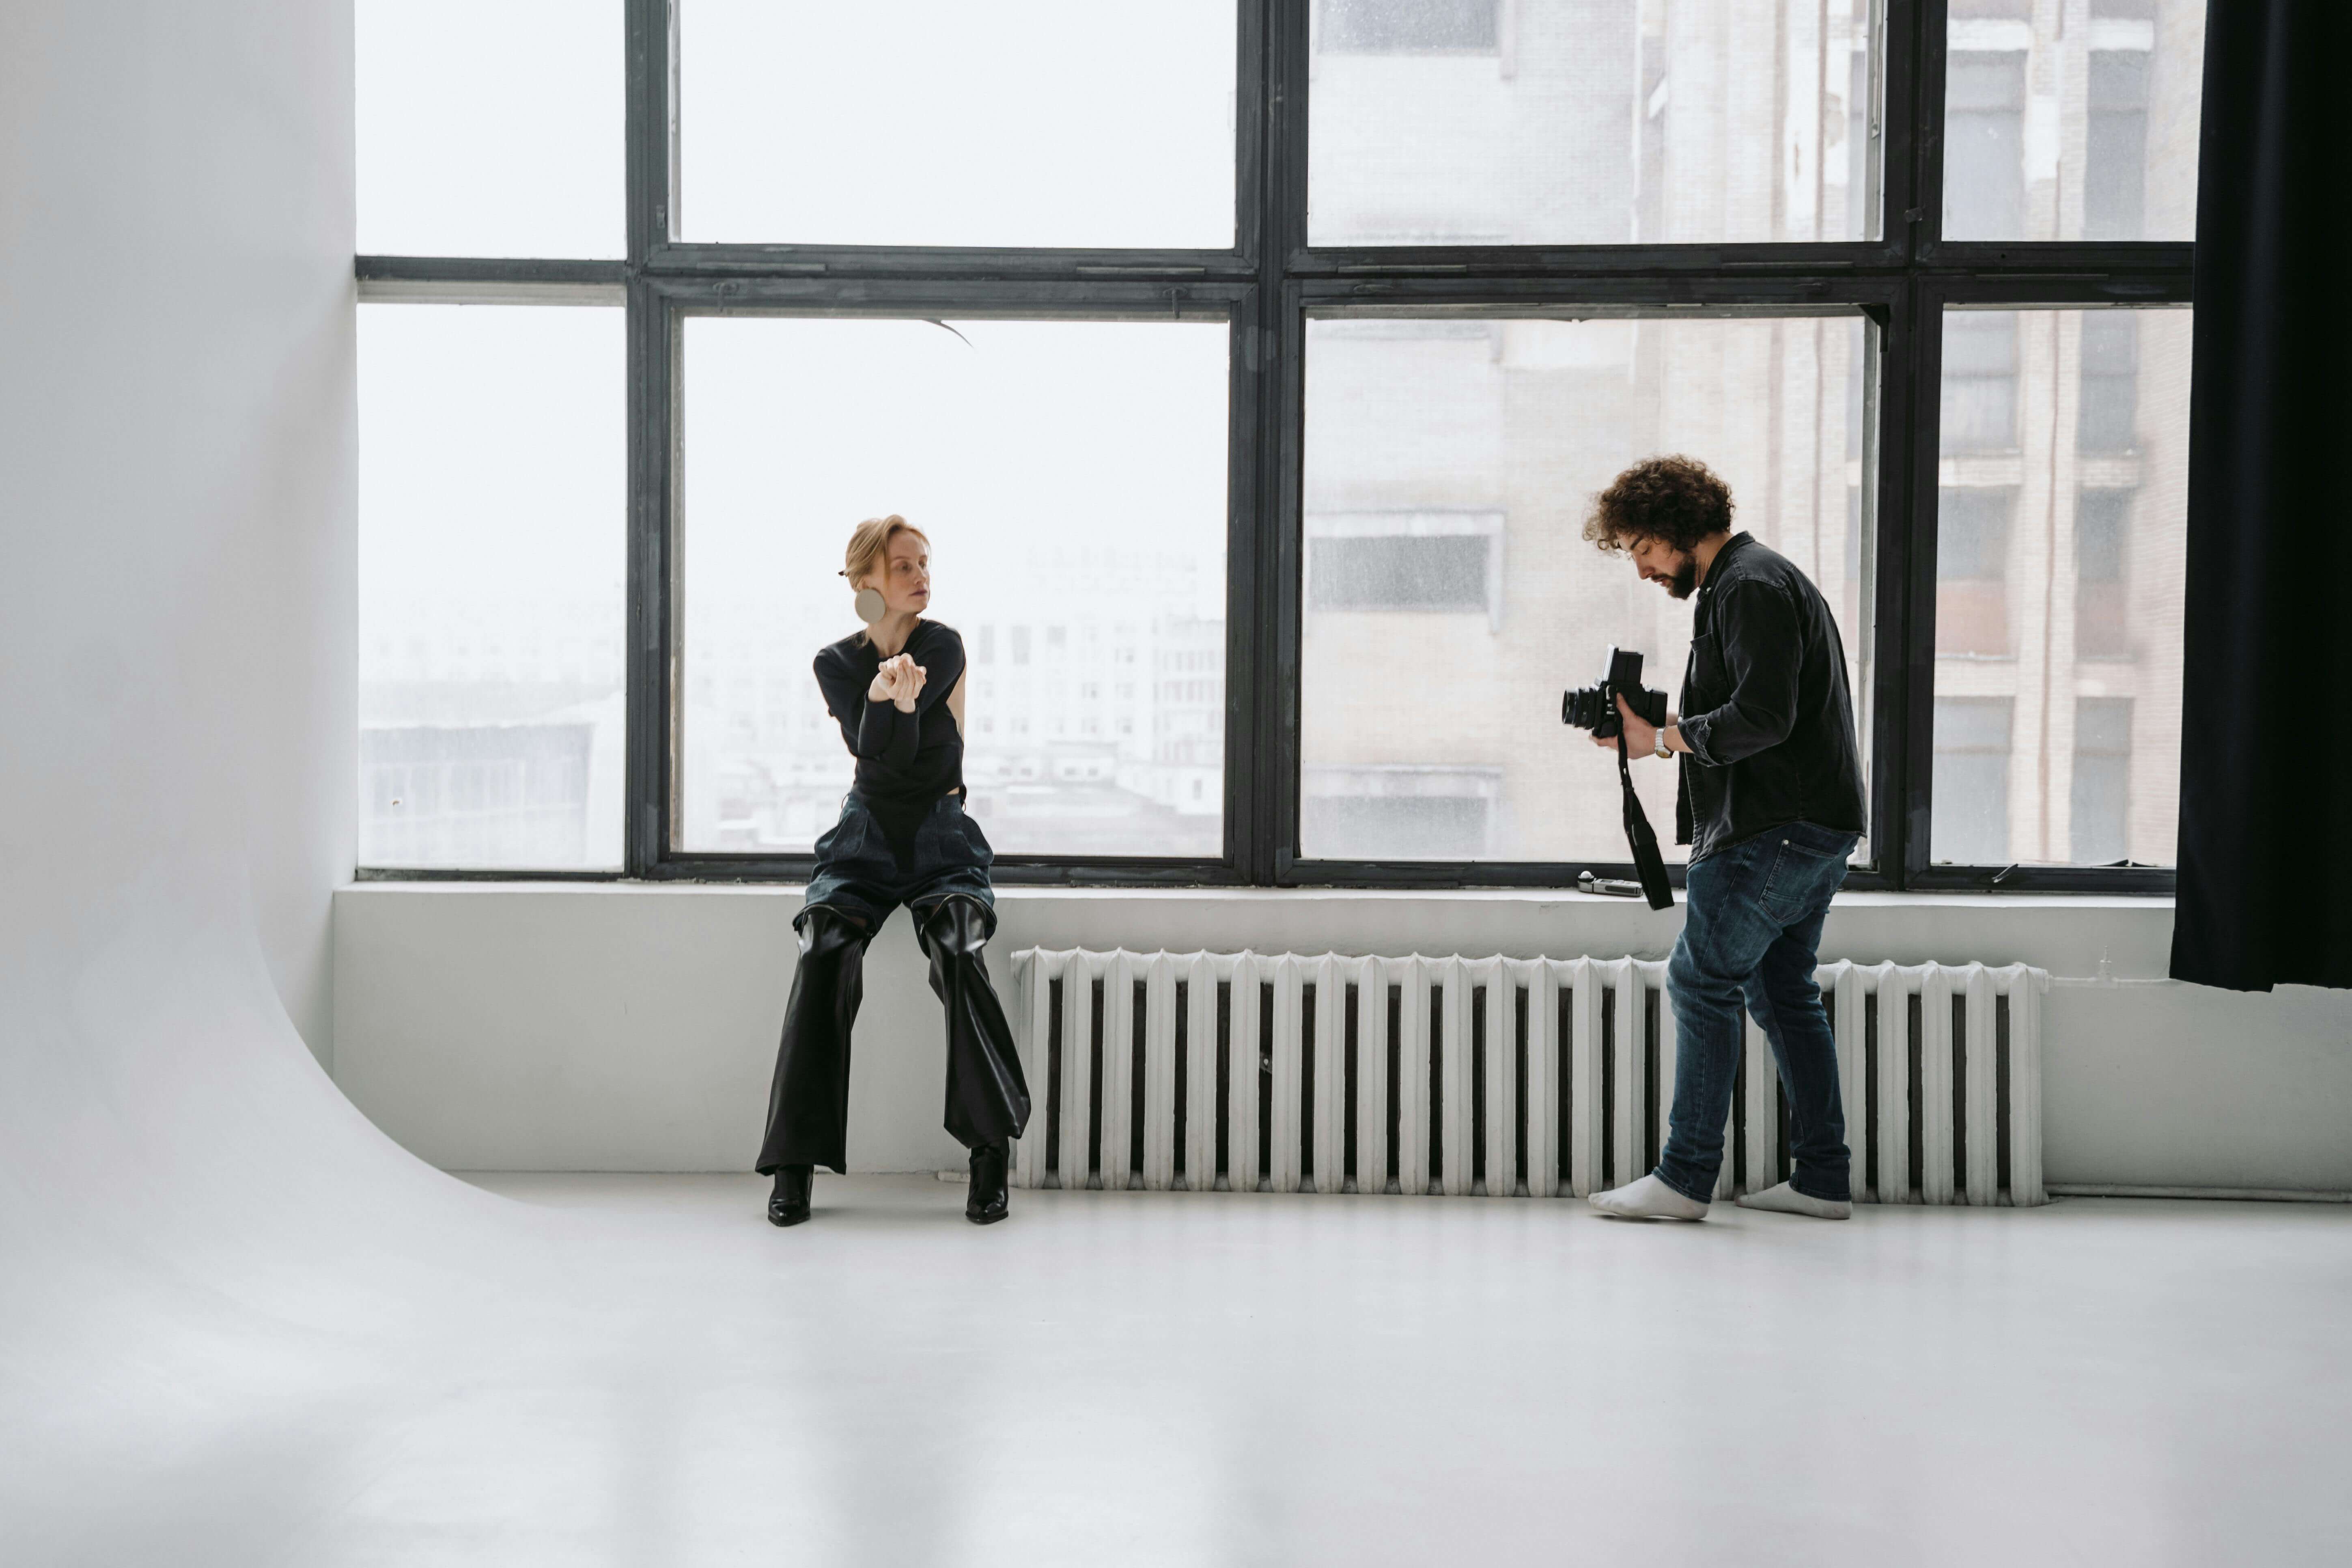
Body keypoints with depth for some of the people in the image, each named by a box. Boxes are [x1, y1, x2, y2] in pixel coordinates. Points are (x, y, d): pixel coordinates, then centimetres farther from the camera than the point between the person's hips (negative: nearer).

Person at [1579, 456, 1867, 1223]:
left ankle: (1685, 1179, -2)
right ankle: (1823, 1179, 15)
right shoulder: (1759, 580, 21)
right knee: (1781, 990, 12)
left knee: (1703, 981, -6)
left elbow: (1762, 719, -23)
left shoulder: (1750, 587, -13)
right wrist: (1661, 725, 10)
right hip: (1820, 828, 11)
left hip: (1776, 830, -11)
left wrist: (1663, 737, -12)